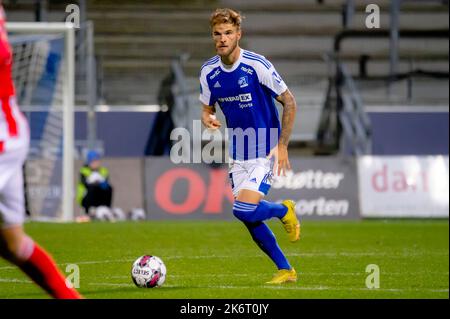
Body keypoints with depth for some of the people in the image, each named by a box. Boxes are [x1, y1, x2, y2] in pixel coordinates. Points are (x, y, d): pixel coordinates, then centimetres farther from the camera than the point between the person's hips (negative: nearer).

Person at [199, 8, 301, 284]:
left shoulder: (257, 65, -16)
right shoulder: (209, 72, -1)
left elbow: (289, 103, -9)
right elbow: (207, 109, 13)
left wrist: (282, 146, -13)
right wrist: (208, 119, -12)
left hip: (265, 151, -6)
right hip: (238, 154, 6)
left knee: (245, 210, -20)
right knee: (248, 218, 4)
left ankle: (285, 210, 12)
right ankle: (285, 270, 19)